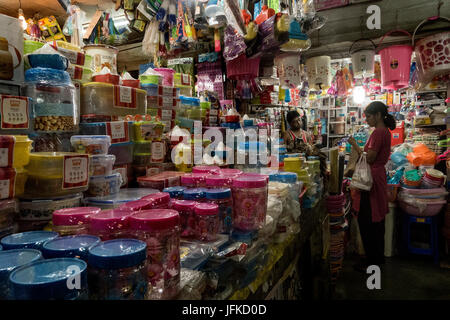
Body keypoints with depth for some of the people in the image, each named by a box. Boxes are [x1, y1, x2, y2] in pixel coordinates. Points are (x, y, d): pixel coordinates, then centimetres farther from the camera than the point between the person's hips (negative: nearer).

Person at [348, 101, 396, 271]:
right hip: (379, 175, 11)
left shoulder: (378, 132, -18)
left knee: (367, 221, -2)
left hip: (372, 178, -11)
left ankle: (372, 262, 8)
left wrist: (355, 144, -11)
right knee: (377, 220, 18)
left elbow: (369, 158, -20)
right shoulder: (385, 131, 13)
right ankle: (379, 256, 30)